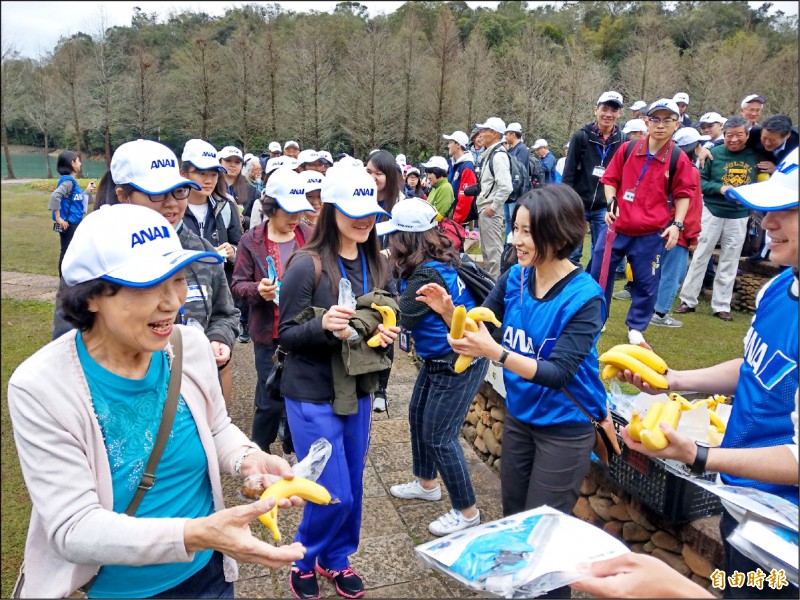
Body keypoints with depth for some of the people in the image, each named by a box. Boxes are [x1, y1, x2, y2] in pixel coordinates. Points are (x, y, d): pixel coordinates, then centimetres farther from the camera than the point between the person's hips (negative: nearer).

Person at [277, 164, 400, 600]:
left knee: (352, 488, 17)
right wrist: (322, 324, -31)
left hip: (358, 390, 6)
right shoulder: (307, 264, -16)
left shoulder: (377, 263, 2)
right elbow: (286, 335, -13)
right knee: (334, 495, 0)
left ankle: (337, 559, 42)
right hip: (313, 395, -6)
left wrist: (386, 332, -9)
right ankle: (303, 561, 30)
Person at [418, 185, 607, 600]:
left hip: (564, 428, -6)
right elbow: (477, 329, 0)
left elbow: (558, 373, -28)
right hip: (519, 416, 6)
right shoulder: (515, 277, -9)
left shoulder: (584, 297, -24)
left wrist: (494, 352, -40)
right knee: (512, 518, 22)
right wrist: (448, 310, -21)